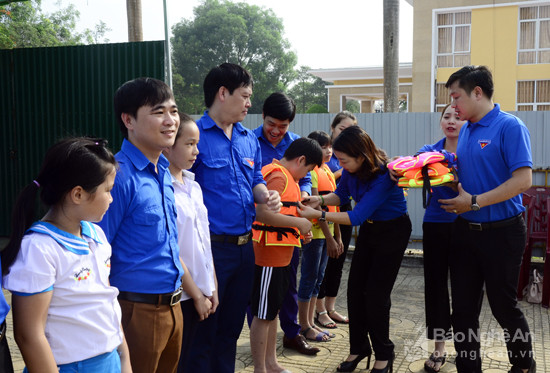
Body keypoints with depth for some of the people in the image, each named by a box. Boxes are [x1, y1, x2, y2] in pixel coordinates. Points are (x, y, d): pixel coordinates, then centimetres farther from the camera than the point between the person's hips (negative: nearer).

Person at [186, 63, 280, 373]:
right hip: (211, 247, -7)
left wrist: (266, 195, -4)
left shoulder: (249, 139, 11)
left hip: (244, 246, 7)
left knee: (232, 327, 20)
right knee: (203, 332, 5)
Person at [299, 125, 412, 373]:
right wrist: (320, 199, -16)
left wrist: (319, 215, -38)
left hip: (392, 231, -7)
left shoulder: (383, 175, -34)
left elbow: (357, 216, -36)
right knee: (355, 289, 5)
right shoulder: (352, 168, -13)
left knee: (376, 293, -5)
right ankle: (358, 348, 21)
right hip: (369, 228, 7)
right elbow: (341, 194, 4)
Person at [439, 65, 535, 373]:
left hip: (500, 232, -6)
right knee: (463, 306, 9)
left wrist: (474, 202, -21)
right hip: (465, 230, 7)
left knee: (504, 305, 8)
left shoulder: (510, 127, -13)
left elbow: (523, 180, -21)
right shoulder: (466, 131, 9)